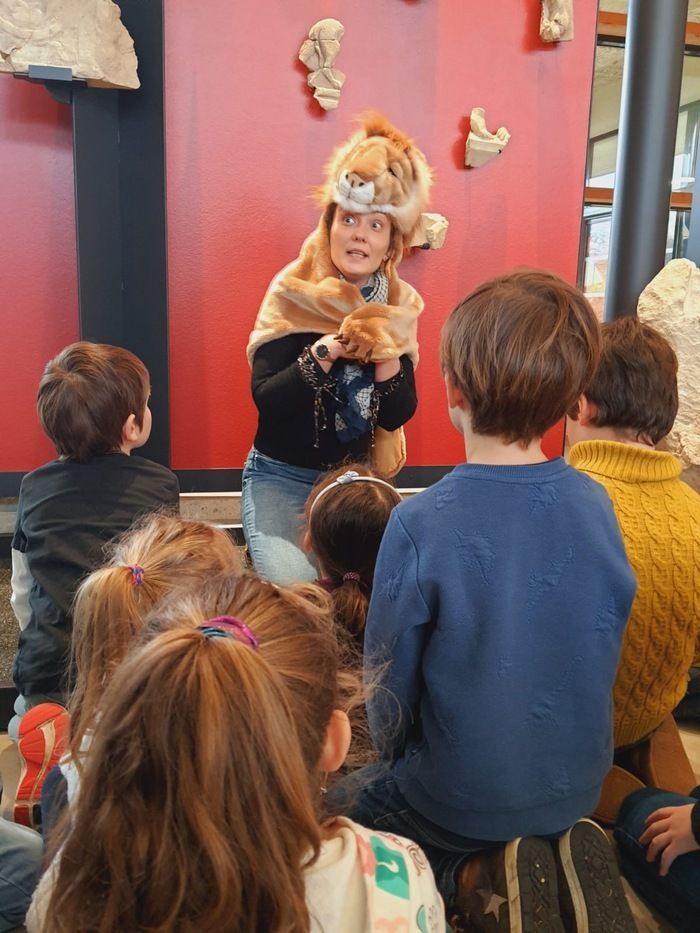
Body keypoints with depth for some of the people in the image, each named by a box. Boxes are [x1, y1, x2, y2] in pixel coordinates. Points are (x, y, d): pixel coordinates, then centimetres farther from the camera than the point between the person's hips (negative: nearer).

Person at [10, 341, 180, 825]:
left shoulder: (35, 487, 7)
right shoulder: (160, 484, -1)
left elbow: (22, 592, 15)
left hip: (50, 673, 3)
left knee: (27, 715, 28)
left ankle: (45, 730, -7)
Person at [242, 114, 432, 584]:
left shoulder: (399, 304, -1)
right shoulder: (293, 294, -9)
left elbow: (398, 415, -5)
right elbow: (266, 399, -17)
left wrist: (387, 355, -22)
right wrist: (323, 354, -30)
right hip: (282, 476, -3)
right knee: (294, 587, -21)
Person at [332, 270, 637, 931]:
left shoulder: (420, 524, -26)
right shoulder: (596, 505, -12)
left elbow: (389, 686, -14)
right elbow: (600, 660, 2)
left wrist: (399, 760, 6)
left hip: (460, 797, -6)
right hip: (577, 788, 6)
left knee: (342, 799, 23)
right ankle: (562, 862, 16)